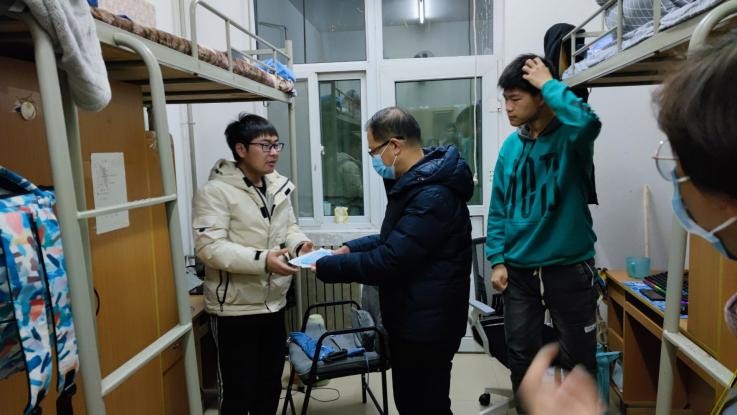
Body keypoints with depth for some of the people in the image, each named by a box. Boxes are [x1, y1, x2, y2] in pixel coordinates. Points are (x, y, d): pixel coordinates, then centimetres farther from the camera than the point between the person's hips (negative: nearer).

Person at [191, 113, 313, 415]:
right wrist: (262, 260, -33)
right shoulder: (215, 192, -16)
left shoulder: (278, 187, 5)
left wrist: (299, 244, -8)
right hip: (235, 310, -6)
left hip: (274, 305, 7)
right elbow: (209, 247, -24)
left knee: (270, 387, 22)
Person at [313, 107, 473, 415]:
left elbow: (389, 261, -27)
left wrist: (325, 267, -16)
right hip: (411, 320, 10)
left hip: (427, 326, -10)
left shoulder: (432, 196, -26)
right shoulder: (416, 183, 9)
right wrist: (350, 248, 7)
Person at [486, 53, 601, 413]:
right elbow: (498, 209, 7)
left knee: (578, 360, 12)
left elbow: (586, 121, -37)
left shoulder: (570, 137, -10)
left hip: (569, 267, -4)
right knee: (521, 356, 16)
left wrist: (549, 84, -23)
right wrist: (497, 260, 0)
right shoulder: (511, 146, 4)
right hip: (519, 270, 4)